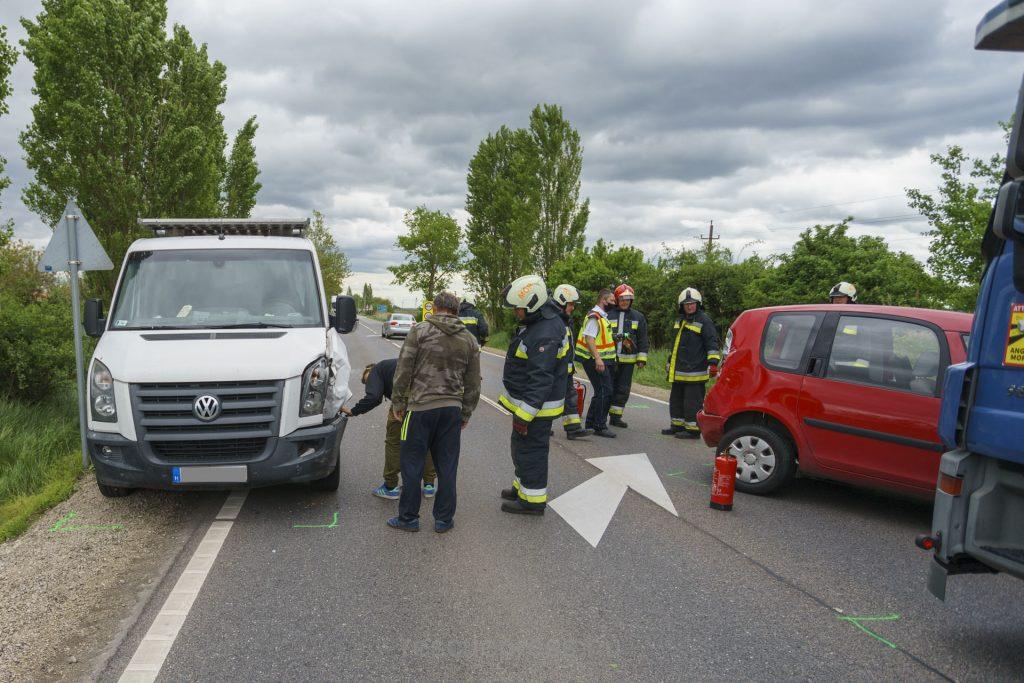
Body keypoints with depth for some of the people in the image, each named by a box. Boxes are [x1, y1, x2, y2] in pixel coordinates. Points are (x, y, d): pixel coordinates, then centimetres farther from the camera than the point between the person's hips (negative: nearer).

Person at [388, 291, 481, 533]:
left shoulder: (419, 330, -3)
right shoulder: (469, 340, 8)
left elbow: (403, 370, -6)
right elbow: (473, 384, 10)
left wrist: (398, 403, 3)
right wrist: (466, 413, 18)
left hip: (421, 407, -3)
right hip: (453, 409, 3)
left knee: (412, 464, 7)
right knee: (447, 466, 11)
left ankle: (408, 518, 15)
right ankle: (444, 519, 18)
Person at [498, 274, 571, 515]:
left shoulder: (544, 335, -28)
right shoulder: (540, 320, 6)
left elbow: (541, 381, -29)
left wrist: (524, 415, -27)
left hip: (536, 405, -11)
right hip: (526, 400, 11)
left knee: (530, 451, 2)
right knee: (521, 448, 22)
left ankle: (533, 500, 14)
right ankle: (523, 487, 38)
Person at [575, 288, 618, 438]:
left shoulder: (603, 316, 18)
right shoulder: (594, 317, -14)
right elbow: (589, 338, -23)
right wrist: (597, 358, -29)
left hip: (604, 360, 11)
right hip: (596, 361, -11)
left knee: (601, 392, 15)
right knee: (604, 392, -11)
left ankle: (591, 423, 24)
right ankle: (600, 426, -6)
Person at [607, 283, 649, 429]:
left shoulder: (638, 317, 8)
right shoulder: (609, 315, 4)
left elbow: (643, 340, 7)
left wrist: (641, 359, 0)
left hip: (628, 360, 2)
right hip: (609, 358, -2)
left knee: (623, 390, 6)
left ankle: (615, 417, 15)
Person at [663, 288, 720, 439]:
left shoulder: (704, 321, -8)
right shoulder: (680, 320, 18)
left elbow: (712, 344, -14)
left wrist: (713, 363, -22)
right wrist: (670, 363, 31)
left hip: (695, 371, -9)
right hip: (678, 372, 9)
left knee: (693, 401, -4)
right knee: (676, 399, 16)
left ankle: (693, 429, 2)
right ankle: (678, 425, 27)